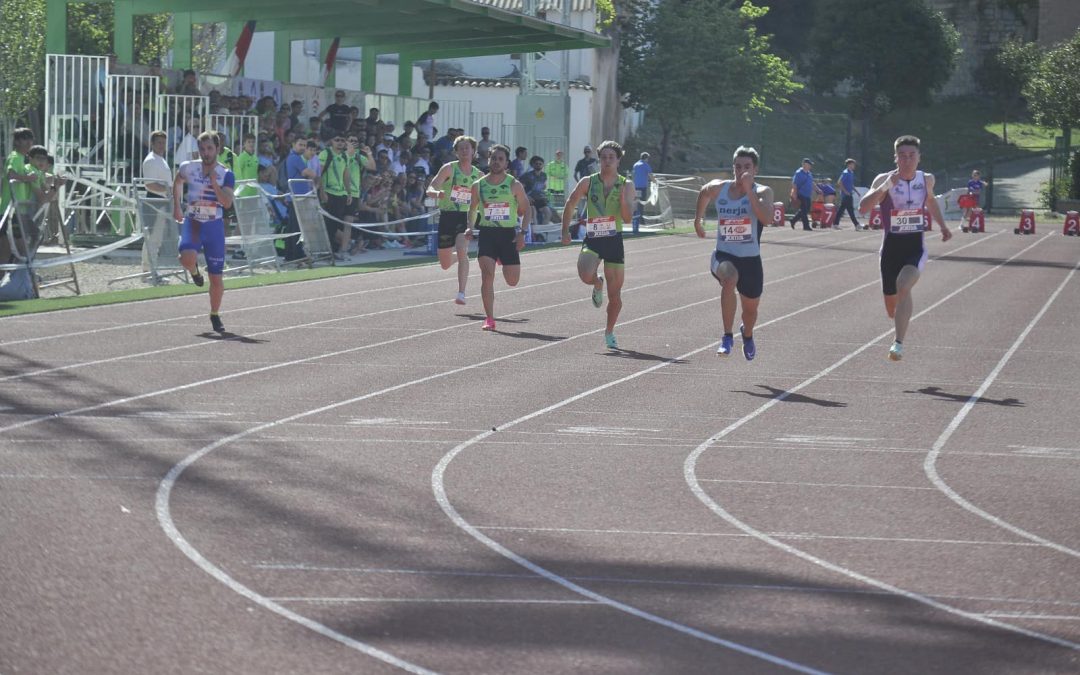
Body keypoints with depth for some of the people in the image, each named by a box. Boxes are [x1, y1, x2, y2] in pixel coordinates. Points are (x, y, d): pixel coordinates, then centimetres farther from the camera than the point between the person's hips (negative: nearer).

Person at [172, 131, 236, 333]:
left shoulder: (226, 174, -6)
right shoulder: (188, 168, -1)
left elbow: (227, 203, -18)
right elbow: (177, 182, 21)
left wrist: (214, 183, -26)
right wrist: (176, 206, 19)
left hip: (214, 226, 0)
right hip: (193, 223, 0)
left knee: (216, 277, 4)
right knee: (187, 258, -31)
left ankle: (215, 315, 25)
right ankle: (194, 271, 8)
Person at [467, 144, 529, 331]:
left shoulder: (514, 185, -1)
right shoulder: (478, 185, 4)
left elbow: (526, 209, 5)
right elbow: (473, 209, 18)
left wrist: (522, 233, -7)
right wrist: (470, 227, 1)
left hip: (509, 234, 0)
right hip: (487, 233, 0)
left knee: (512, 281, 2)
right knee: (487, 275, -15)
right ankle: (489, 319, -10)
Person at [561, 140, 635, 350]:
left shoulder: (626, 186, -1)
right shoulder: (588, 182, 0)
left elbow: (627, 218, -9)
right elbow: (570, 204, 13)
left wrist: (622, 198, -25)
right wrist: (565, 231, 8)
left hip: (614, 241, 0)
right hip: (592, 240, 0)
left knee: (615, 295, 3)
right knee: (586, 275, -29)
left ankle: (609, 332, 25)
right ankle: (597, 284, 9)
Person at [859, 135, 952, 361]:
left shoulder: (927, 179, 1)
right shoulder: (885, 180, -10)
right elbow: (863, 207, -25)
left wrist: (942, 226, 23)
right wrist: (886, 186, -33)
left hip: (915, 246, 0)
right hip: (891, 246, 0)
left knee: (903, 286, -30)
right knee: (891, 306, 10)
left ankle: (899, 343, -30)